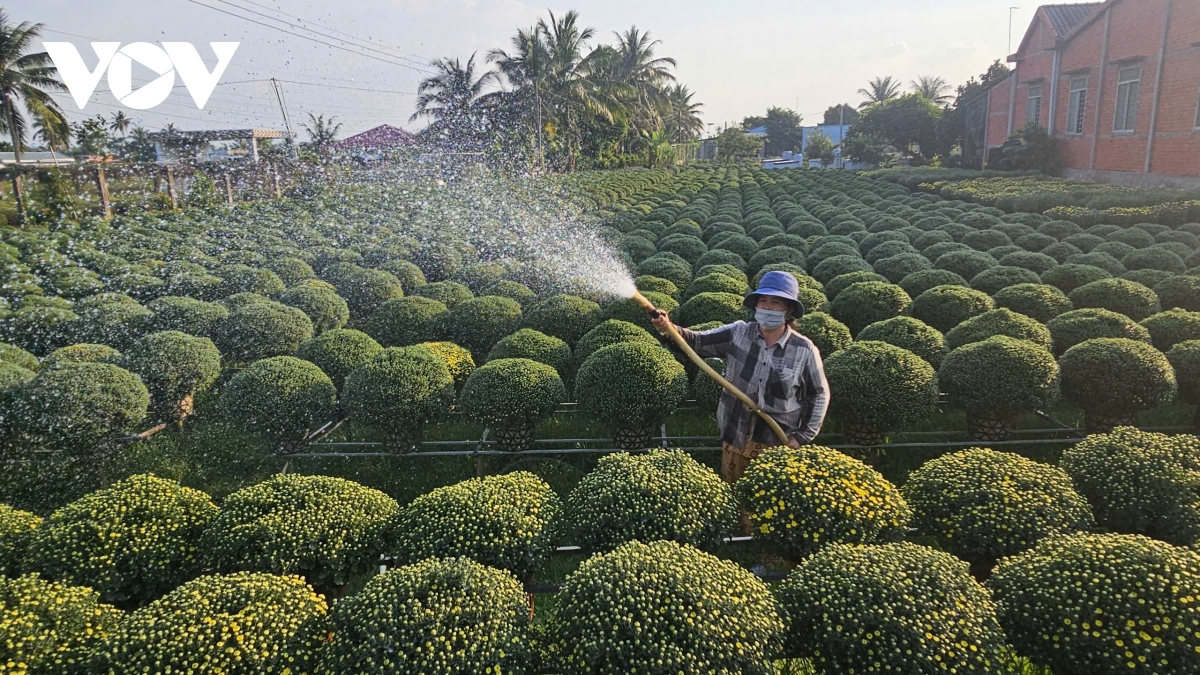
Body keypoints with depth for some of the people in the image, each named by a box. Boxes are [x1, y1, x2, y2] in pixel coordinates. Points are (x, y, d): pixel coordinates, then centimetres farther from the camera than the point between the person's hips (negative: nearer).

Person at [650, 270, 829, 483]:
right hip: (735, 438, 2)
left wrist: (803, 436, -5)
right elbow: (698, 341, -12)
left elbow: (819, 394, 0)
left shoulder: (804, 350, -10)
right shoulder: (738, 333, -6)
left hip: (779, 444, -2)